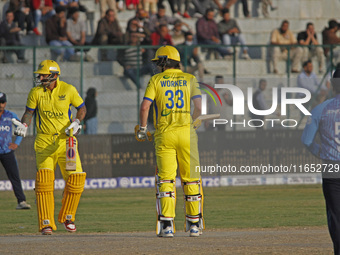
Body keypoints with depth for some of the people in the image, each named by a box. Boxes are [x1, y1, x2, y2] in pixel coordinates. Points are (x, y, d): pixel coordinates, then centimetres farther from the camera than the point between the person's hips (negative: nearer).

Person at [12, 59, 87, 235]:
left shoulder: (68, 90, -3)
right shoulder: (36, 92, -1)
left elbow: (82, 108, 9)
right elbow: (29, 111, 10)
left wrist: (76, 122, -9)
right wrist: (23, 125, -8)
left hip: (65, 140, 0)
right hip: (44, 141, 0)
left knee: (75, 179, -9)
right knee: (44, 179, -14)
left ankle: (67, 217, 14)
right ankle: (46, 223, -8)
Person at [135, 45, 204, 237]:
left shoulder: (156, 80, 3)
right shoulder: (190, 79, 7)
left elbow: (145, 106, -5)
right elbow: (199, 106, -2)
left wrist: (142, 128, 7)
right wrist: (193, 125, 13)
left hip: (165, 135, -1)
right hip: (186, 132, 1)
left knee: (165, 180, 1)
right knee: (191, 179, 8)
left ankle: (167, 225, -7)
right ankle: (194, 224, 9)